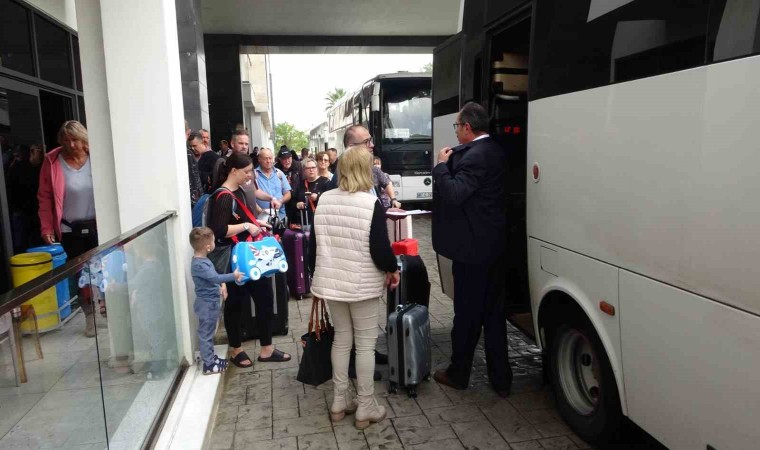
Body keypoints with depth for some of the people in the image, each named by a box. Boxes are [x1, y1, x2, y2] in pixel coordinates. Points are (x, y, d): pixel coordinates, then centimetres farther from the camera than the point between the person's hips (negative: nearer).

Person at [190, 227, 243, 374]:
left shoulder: (204, 260, 7)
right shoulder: (198, 264, -25)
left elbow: (214, 276, 16)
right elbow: (215, 277, -29)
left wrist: (222, 286, 1)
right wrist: (233, 276, -20)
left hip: (211, 302, 10)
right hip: (207, 304, -10)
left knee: (209, 332, 19)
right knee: (206, 333, 1)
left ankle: (210, 357, 31)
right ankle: (209, 364, 9)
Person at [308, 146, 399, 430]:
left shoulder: (323, 200, 0)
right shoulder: (371, 203, -15)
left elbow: (314, 244, 7)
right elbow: (380, 249, -18)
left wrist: (318, 275, 20)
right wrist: (392, 269, 2)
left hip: (331, 282, 5)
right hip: (363, 284, -5)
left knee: (341, 338, 18)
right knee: (365, 343, 8)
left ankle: (339, 402, 27)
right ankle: (366, 408, 17)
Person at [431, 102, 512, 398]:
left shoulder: (475, 156, -19)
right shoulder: (494, 151, 12)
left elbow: (454, 193, -27)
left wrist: (442, 164, -13)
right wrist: (452, 160, 4)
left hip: (473, 245, -9)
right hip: (492, 242, 9)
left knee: (467, 312, 5)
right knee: (493, 311, 14)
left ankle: (458, 374, 22)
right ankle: (500, 378, 23)